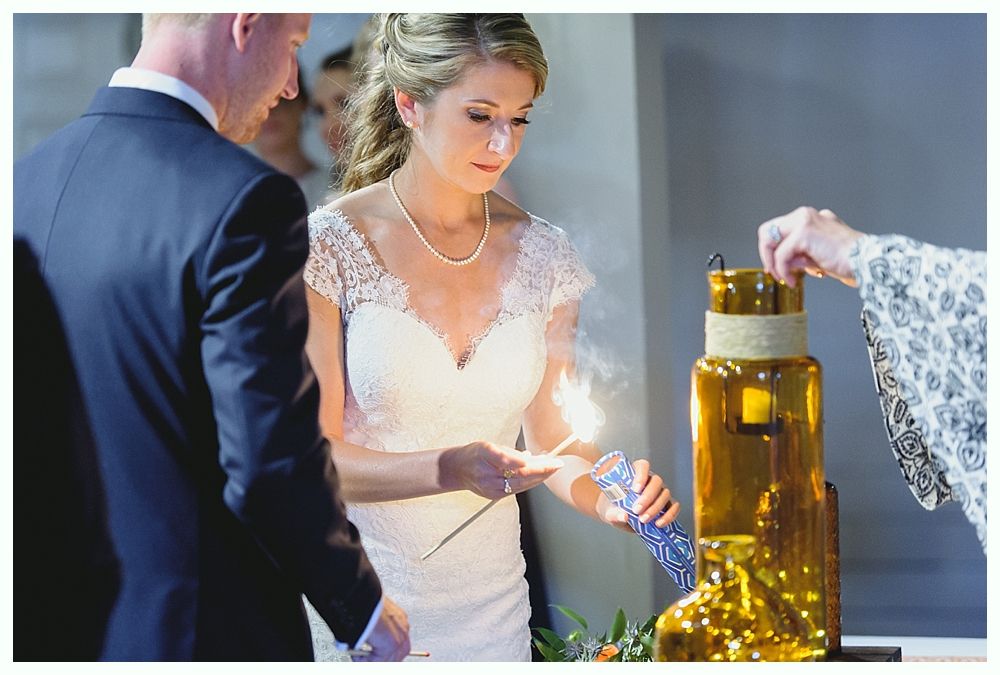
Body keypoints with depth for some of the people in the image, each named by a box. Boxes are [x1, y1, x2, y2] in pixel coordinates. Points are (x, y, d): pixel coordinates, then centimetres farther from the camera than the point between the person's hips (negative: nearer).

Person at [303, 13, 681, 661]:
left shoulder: (544, 256, 1)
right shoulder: (330, 245, -11)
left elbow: (556, 440, 6)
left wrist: (606, 497, -14)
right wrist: (449, 470, -26)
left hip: (490, 603, 4)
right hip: (356, 604, -4)